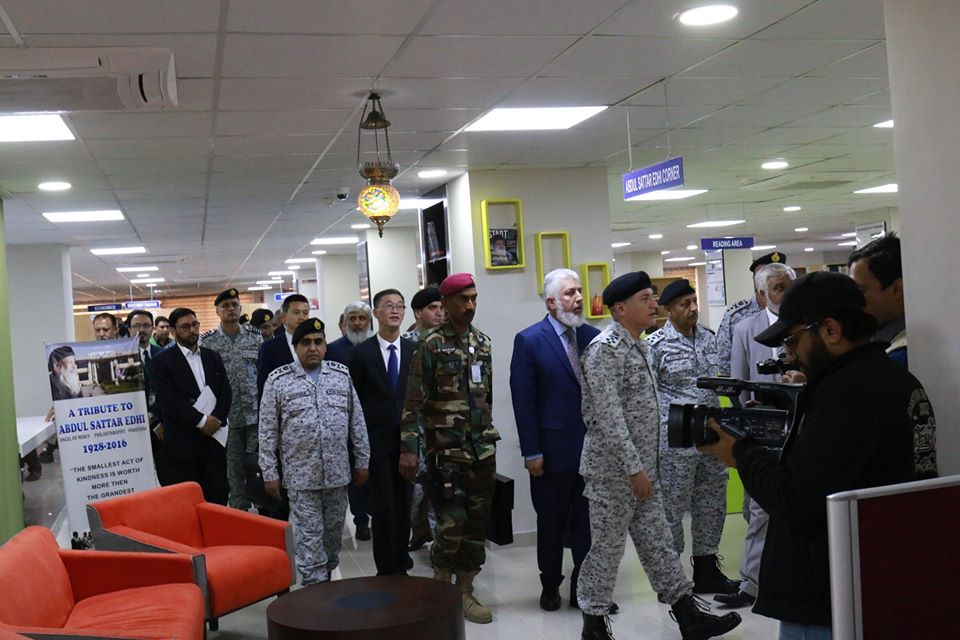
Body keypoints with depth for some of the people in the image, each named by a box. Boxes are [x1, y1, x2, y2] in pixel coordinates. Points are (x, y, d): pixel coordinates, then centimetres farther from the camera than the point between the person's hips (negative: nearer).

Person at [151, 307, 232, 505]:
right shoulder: (162, 360, -1)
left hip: (214, 440, 4)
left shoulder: (213, 357, 15)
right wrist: (201, 421, -14)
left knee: (217, 500, 6)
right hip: (181, 444, -4)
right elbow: (168, 400, -11)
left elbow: (225, 392, 8)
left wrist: (215, 420, -9)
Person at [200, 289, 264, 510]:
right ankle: (239, 510, 20)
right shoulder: (207, 341, 1)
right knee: (235, 466, 8)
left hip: (256, 411, 1)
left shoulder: (255, 336, 5)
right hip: (228, 415, 0)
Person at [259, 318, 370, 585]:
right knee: (310, 537, 1)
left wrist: (362, 461, 7)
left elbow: (357, 421, 9)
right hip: (300, 475, -3)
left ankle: (327, 578, 32)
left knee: (333, 532, 14)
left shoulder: (342, 375, 5)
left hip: (337, 472, 3)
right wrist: (270, 473, -4)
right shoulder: (278, 380, -3)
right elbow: (268, 431, -2)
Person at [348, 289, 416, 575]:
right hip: (377, 440, -2)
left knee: (404, 503, 10)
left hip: (407, 439, 2)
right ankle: (387, 569, 9)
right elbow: (354, 400, 1)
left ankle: (401, 563, 25)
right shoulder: (361, 353, -1)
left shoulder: (415, 350, 3)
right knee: (384, 506, -1)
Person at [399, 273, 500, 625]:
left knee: (477, 522, 7)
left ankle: (465, 591, 20)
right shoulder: (431, 345, -6)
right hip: (446, 450, -5)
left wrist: (496, 434, 15)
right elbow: (415, 401, -8)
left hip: (483, 448, 5)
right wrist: (408, 449, -12)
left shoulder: (483, 343, 10)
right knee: (452, 523, -8)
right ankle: (440, 584, 14)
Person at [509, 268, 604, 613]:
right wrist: (531, 453, -11)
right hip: (552, 452, -3)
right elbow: (523, 401, -8)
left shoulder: (592, 337, 4)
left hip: (592, 449, 3)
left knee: (588, 523, 8)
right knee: (551, 524, 12)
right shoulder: (529, 341, -7)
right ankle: (550, 586, 29)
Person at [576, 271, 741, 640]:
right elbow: (609, 417, -22)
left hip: (642, 467, 9)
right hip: (613, 469, -9)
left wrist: (645, 465, 17)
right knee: (607, 547, 2)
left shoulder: (641, 346, 12)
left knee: (657, 542, 12)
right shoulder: (605, 348, -17)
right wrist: (633, 468, -22)